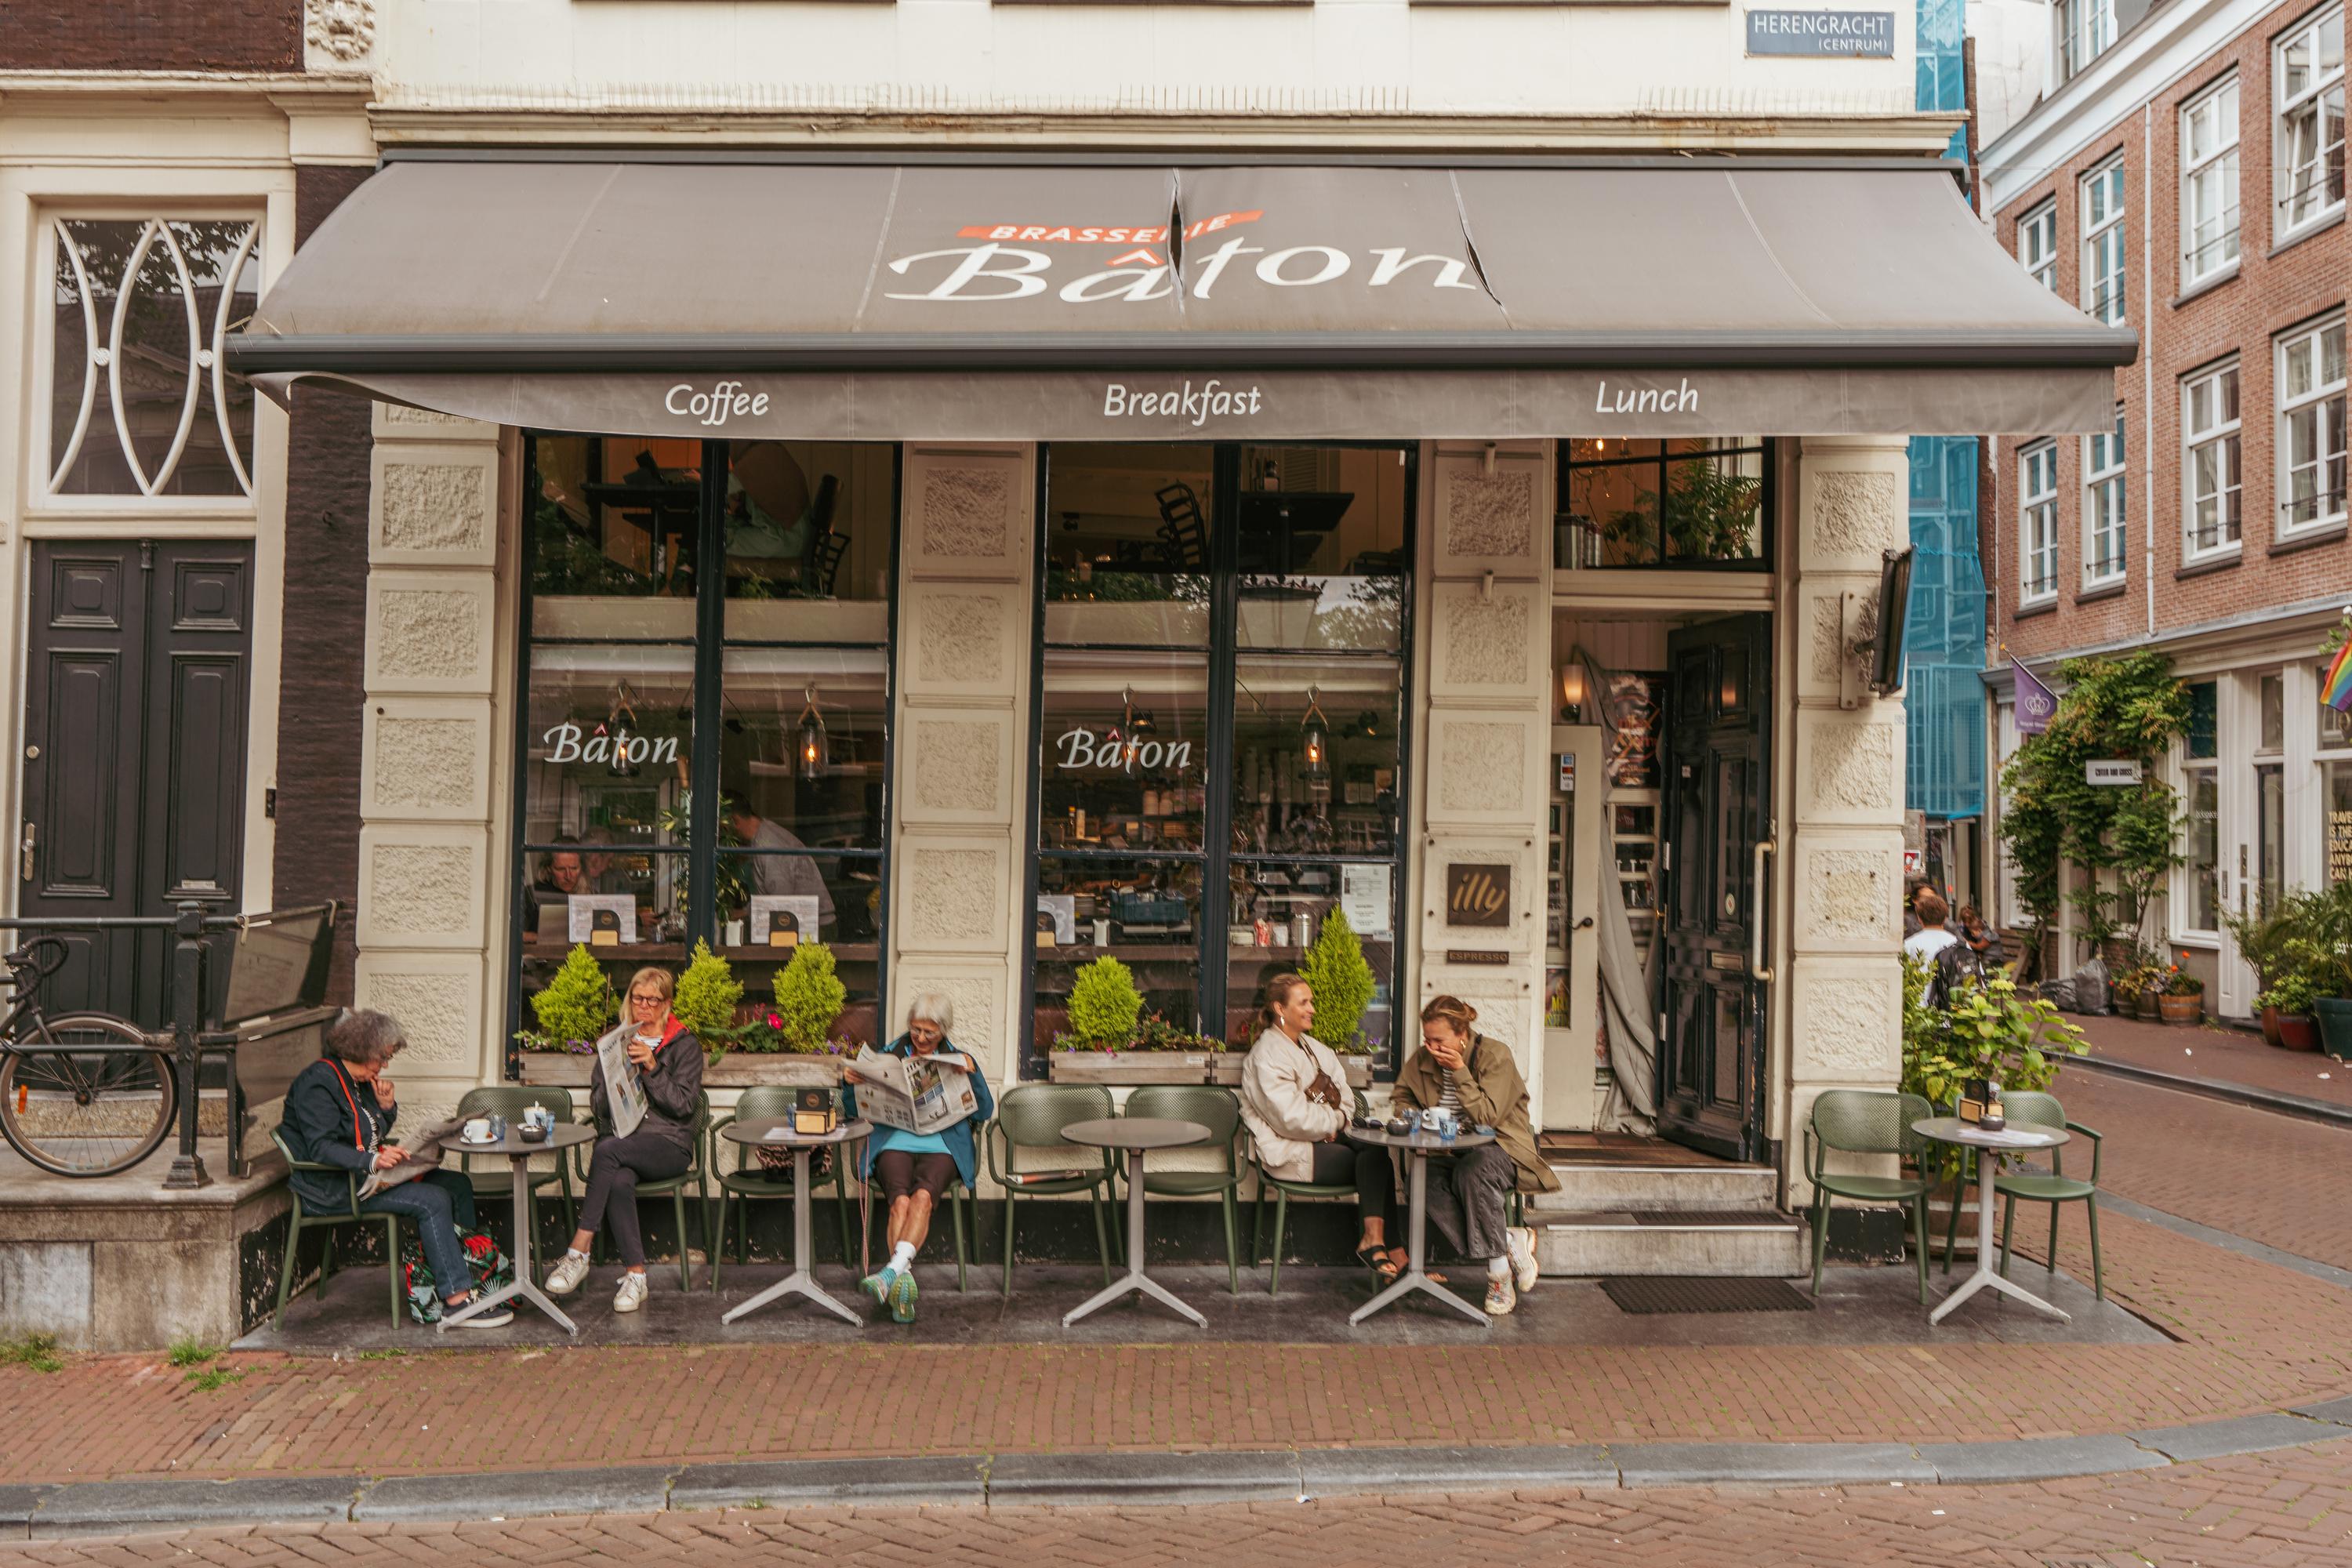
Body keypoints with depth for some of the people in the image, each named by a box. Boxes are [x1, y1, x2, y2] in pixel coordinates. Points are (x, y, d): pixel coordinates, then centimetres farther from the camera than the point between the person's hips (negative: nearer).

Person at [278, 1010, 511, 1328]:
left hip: (366, 1174, 10)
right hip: (332, 1189, -10)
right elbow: (321, 1148, -24)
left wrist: (386, 1106, 3)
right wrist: (372, 1162, -37)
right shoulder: (318, 1082, -15)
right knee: (433, 1201, -24)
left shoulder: (360, 1082, 14)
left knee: (457, 1184, -2)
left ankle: (468, 1271, -4)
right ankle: (457, 1299, -25)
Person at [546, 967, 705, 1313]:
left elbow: (684, 1105, -4)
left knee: (607, 1151, -33)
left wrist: (652, 1067, -14)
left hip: (669, 1144, -2)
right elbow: (597, 1103, 11)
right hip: (619, 1139, 3)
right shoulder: (614, 1041, 17)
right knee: (619, 1181, -34)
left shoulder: (685, 1045, 7)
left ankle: (579, 1252, -27)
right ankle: (635, 1276, -29)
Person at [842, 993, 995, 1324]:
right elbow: (854, 1110, 18)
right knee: (901, 1201, -30)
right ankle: (903, 1283, -40)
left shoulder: (958, 1061, 17)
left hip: (942, 1145, -1)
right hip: (894, 1142, 1)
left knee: (923, 1197, -33)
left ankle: (893, 1271, -48)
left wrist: (973, 1073, -8)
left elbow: (984, 1113, 7)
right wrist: (850, 1082, -3)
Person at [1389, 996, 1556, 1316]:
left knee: (1472, 1173, -39)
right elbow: (1400, 1098, 18)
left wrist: (1460, 1071, -22)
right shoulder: (1422, 1059, 3)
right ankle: (1512, 1242, -20)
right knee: (1427, 1184, -30)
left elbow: (1486, 1117, -19)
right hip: (1449, 1151, 4)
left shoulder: (1495, 1055, -11)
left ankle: (1499, 1272, -23)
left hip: (1501, 1145, -4)